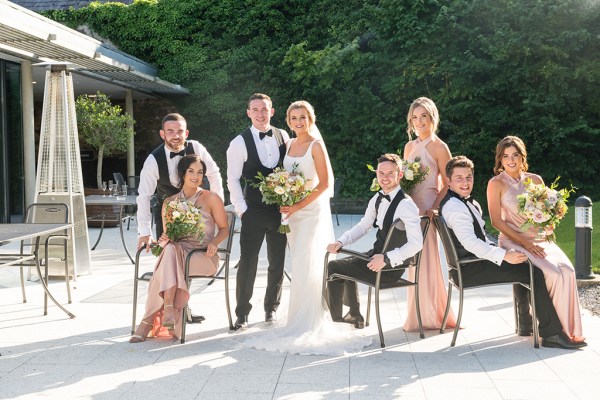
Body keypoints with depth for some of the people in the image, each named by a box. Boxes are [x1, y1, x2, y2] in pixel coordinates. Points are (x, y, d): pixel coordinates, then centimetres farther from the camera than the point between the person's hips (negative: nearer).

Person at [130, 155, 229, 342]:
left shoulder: (211, 198, 4)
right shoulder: (169, 202, 14)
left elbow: (224, 229, 7)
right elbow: (166, 235, 19)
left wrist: (214, 242, -14)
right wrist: (163, 240, -5)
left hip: (204, 256, -3)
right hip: (177, 252, 3)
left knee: (171, 252, -34)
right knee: (170, 249, -35)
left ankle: (149, 320, -33)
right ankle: (170, 309, -44)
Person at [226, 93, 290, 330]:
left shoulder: (283, 137, 6)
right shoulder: (240, 142, -5)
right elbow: (233, 179, -4)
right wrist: (242, 210, -8)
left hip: (281, 210, 3)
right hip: (253, 211, -3)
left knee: (277, 262, 11)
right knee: (247, 262, -2)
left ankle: (271, 308, 26)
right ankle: (242, 314, 9)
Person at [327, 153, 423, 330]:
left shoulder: (406, 205, -24)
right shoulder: (378, 199, 4)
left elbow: (416, 243, -29)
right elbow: (363, 226, 16)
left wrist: (386, 258, -34)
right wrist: (341, 242, 1)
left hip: (392, 266, -9)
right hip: (377, 255, 9)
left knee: (334, 267, -3)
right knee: (345, 267, 28)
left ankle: (336, 319, 13)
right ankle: (354, 315, 41)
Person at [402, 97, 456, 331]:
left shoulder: (439, 147, -5)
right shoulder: (410, 146, 13)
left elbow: (448, 184, -8)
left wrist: (433, 208, -20)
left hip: (428, 208, -6)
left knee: (426, 259, -3)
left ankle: (430, 316, 9)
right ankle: (418, 316, 18)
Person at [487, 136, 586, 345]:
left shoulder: (535, 180, 12)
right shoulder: (496, 183, -2)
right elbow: (496, 220, -8)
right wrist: (524, 242, -15)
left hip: (539, 239, 5)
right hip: (513, 241, -4)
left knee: (567, 270, -23)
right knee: (552, 272, -27)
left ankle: (571, 329, -15)